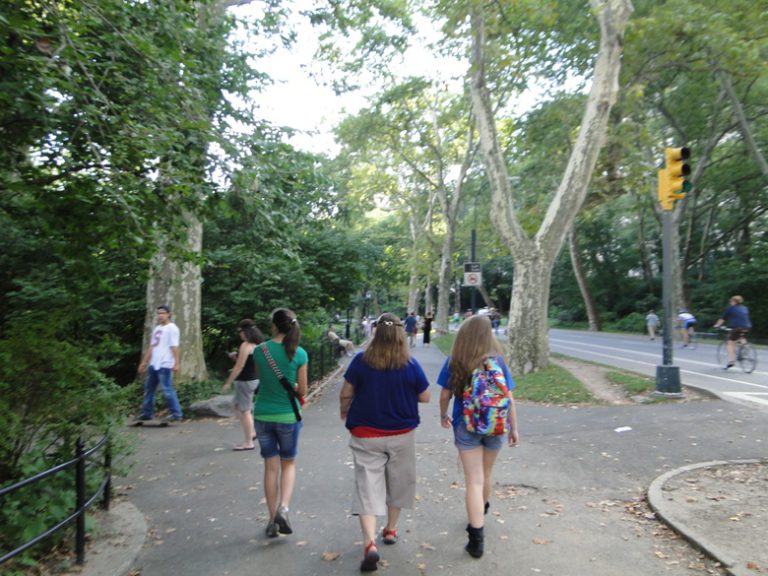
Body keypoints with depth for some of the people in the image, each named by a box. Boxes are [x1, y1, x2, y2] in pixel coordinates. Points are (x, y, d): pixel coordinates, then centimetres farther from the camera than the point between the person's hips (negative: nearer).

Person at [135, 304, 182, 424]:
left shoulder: (172, 328, -7)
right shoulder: (156, 329, 19)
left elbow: (174, 347, -15)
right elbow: (151, 347, 22)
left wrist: (176, 363, -21)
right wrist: (144, 362, 20)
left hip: (165, 365, -9)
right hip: (153, 364, 9)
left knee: (167, 389, -10)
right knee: (149, 388, 14)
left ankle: (175, 414, -5)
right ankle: (147, 413, 24)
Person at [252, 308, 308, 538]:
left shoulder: (260, 351, -6)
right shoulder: (299, 354, -11)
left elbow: (261, 379, 7)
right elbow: (302, 390, -4)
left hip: (263, 415, 2)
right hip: (288, 416, -2)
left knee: (271, 467, 14)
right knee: (288, 464, 18)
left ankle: (273, 519, 20)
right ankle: (283, 508, -1)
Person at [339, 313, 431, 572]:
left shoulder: (360, 361, -13)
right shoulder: (410, 365, -12)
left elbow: (346, 393, -4)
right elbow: (425, 397, -2)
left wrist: (344, 412, 15)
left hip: (366, 436, -1)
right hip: (401, 435, 1)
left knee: (367, 486, 2)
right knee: (397, 482, 21)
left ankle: (370, 543, -13)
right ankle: (390, 529, 37)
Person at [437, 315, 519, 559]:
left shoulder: (453, 362, -8)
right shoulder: (497, 361, -9)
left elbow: (445, 395, 0)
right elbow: (509, 399, -6)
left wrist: (444, 415, 18)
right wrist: (514, 428, 5)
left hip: (466, 427, -1)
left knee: (474, 481, 4)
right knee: (486, 475, 23)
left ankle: (477, 538, 0)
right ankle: (481, 513, 46)